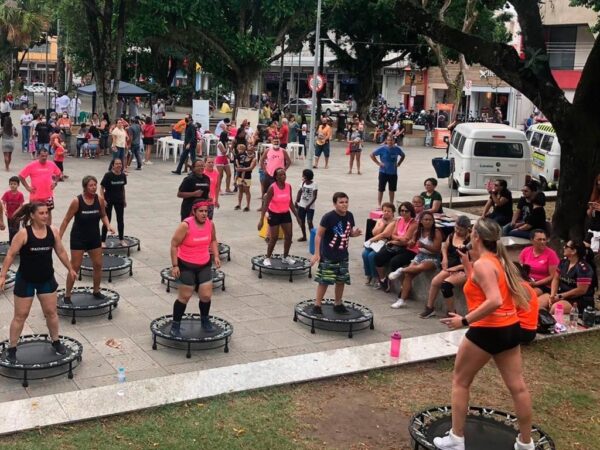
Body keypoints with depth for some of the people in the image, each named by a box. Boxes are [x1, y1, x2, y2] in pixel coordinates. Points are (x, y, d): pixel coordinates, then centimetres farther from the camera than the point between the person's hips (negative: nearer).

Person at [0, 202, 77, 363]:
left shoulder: (52, 231, -5)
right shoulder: (23, 233, -17)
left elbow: (61, 252, 8)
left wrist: (70, 269, 15)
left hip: (47, 279, 4)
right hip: (25, 280, -3)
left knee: (51, 312, 12)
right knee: (20, 315, 4)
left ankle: (56, 342, 31)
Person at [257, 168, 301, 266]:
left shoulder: (288, 186, -4)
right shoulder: (272, 188, -19)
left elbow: (290, 203, 7)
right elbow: (265, 204, -17)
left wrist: (297, 216, 8)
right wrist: (261, 220, -22)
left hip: (285, 214, 5)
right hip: (274, 214, -5)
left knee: (289, 236, 8)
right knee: (274, 238, -3)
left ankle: (286, 257, 25)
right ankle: (267, 258, 13)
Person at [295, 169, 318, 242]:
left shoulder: (314, 185, -13)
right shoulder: (302, 183, 3)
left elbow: (315, 197, -15)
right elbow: (299, 192, 9)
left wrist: (309, 205, -22)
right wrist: (296, 201, -3)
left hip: (310, 207, -5)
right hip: (301, 205, 5)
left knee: (309, 222, -10)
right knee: (301, 221, 10)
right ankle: (304, 236, 23)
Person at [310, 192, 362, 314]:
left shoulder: (349, 216, 0)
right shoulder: (328, 217, -17)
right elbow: (319, 235, -13)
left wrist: (354, 233, -8)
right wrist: (316, 254, -17)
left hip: (342, 255, 6)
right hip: (328, 256, -6)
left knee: (341, 280, 12)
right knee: (324, 281, -4)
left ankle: (338, 304, 28)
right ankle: (317, 305, 8)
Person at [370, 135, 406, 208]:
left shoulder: (397, 149, -2)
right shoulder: (382, 149, -10)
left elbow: (403, 155, 17)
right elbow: (372, 155, -5)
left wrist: (399, 163, 5)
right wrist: (378, 163, -9)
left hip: (393, 172, 3)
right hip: (383, 172, -3)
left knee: (392, 189, 12)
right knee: (381, 189, 0)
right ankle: (379, 204, 9)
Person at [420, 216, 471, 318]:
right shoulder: (451, 236, 7)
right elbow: (444, 247, 27)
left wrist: (457, 267, -19)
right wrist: (444, 258, 7)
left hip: (464, 271, -7)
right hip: (451, 267, 7)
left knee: (446, 284, -27)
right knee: (435, 281, -12)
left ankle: (451, 313, -11)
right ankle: (429, 307, 6)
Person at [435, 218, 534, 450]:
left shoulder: (482, 264, -16)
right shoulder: (498, 260, 10)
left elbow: (494, 301, -27)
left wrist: (465, 320, -23)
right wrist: (466, 262, 18)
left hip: (487, 332, -8)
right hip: (510, 329, 9)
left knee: (460, 381, 7)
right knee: (517, 386, 11)